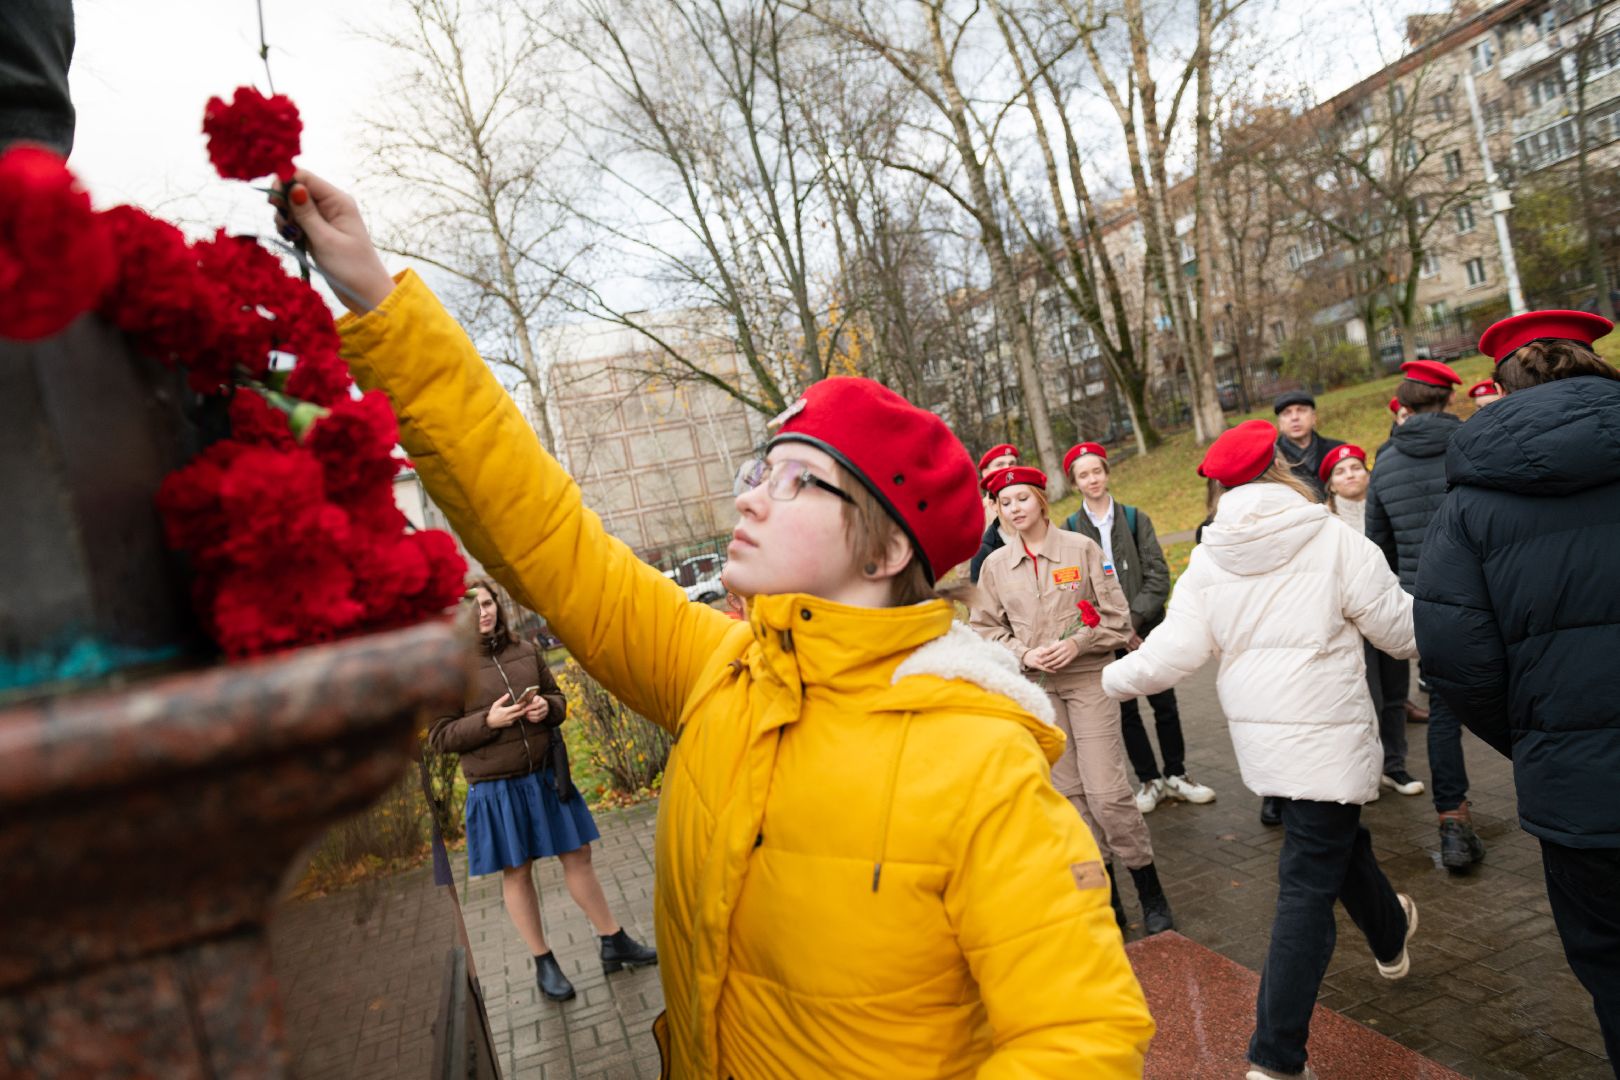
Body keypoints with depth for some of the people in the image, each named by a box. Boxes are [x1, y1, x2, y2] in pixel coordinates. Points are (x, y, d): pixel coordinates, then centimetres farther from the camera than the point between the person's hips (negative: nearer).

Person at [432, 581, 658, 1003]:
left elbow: (558, 698, 13)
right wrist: (488, 721, -22)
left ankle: (614, 943, 25)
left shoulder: (525, 652, 3)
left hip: (545, 775, 4)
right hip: (495, 788, -3)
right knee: (516, 872, 9)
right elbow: (439, 737, -8)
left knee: (578, 856, 11)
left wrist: (547, 707, -10)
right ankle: (543, 963, 26)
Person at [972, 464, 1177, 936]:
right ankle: (1104, 894, 24)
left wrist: (1076, 643, -15)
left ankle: (1150, 891, 15)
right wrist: (1024, 654, -9)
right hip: (1036, 686, 3)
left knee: (1107, 792, -6)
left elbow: (1116, 615, -1)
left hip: (1088, 678, -3)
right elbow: (986, 627, 6)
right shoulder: (995, 564, 2)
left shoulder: (1081, 548, -3)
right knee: (1068, 794, 9)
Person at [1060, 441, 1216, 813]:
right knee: (1126, 710, 8)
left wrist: (1134, 619, -14)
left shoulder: (1135, 518, 0)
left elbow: (1158, 576, -3)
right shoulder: (1070, 529, -2)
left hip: (1146, 627, 1)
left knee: (1165, 704, 8)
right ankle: (1149, 780, 22)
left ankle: (1176, 775, 24)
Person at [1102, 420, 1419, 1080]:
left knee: (1339, 837, 29)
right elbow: (1401, 632, -4)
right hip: (1326, 734, -5)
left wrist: (1112, 679, 12)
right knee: (1309, 884, -2)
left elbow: (1173, 652, -5)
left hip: (1259, 734, 5)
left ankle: (1390, 934, 56)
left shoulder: (1208, 559, -2)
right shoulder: (1334, 541, -12)